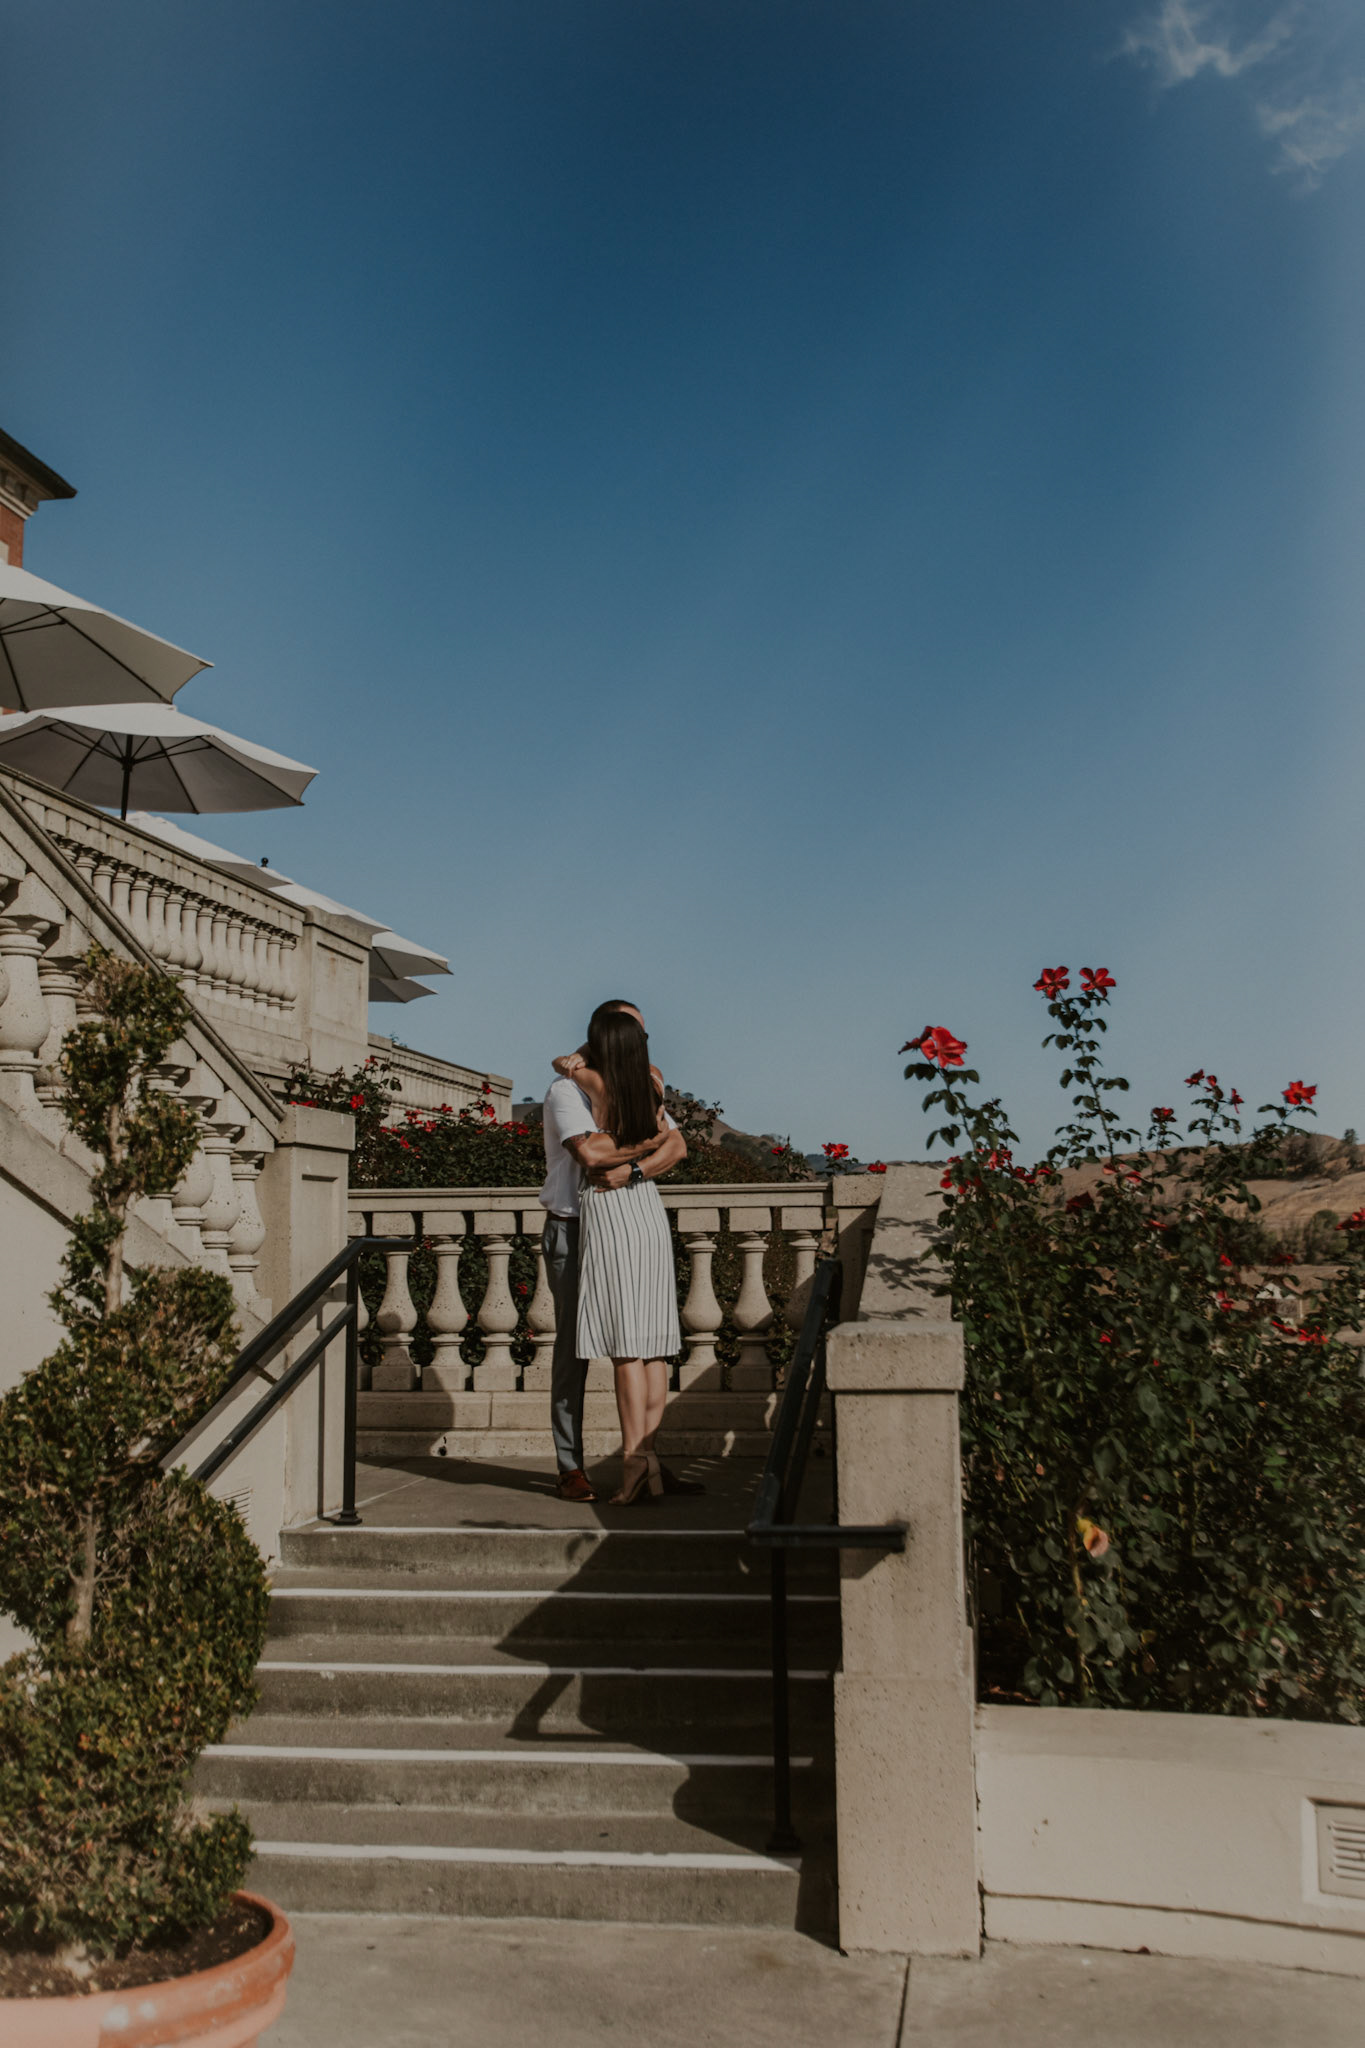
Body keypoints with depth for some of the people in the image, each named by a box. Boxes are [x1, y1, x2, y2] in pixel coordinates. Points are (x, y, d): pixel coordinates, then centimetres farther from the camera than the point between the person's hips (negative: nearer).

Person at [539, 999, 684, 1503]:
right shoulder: (566, 1089, -5)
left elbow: (676, 1146, -1)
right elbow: (590, 1150, -23)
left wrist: (632, 1168, -19)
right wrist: (647, 1143, -10)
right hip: (575, 1231, -6)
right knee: (574, 1348, -3)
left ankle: (644, 1459, 9)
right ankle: (570, 1468, 2)